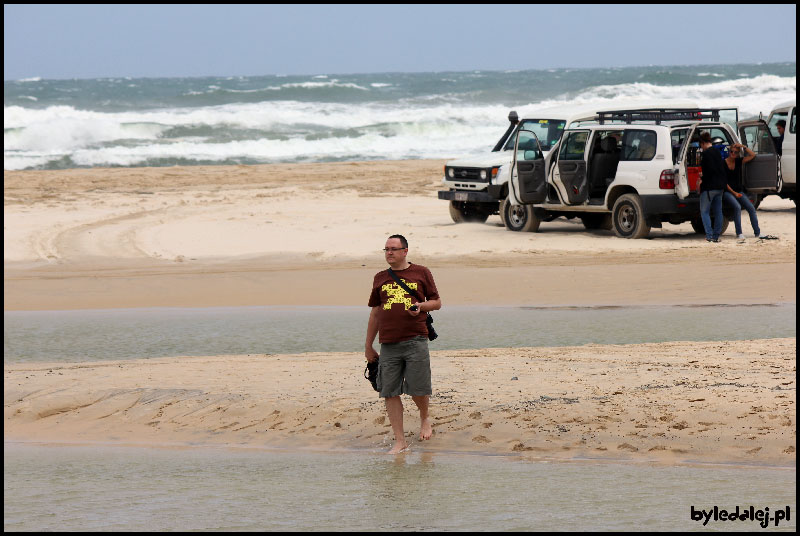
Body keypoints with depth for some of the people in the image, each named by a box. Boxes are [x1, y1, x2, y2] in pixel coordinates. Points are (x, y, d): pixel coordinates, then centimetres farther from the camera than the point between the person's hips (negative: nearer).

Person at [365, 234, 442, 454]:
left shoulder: (421, 273, 7)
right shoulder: (380, 278, 15)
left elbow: (437, 302, 11)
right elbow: (375, 313, 20)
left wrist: (421, 306, -12)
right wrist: (368, 346, 19)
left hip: (415, 340, -3)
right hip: (389, 344, 3)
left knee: (418, 389, -3)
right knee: (390, 393, -1)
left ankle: (424, 419, 30)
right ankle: (400, 441, 6)